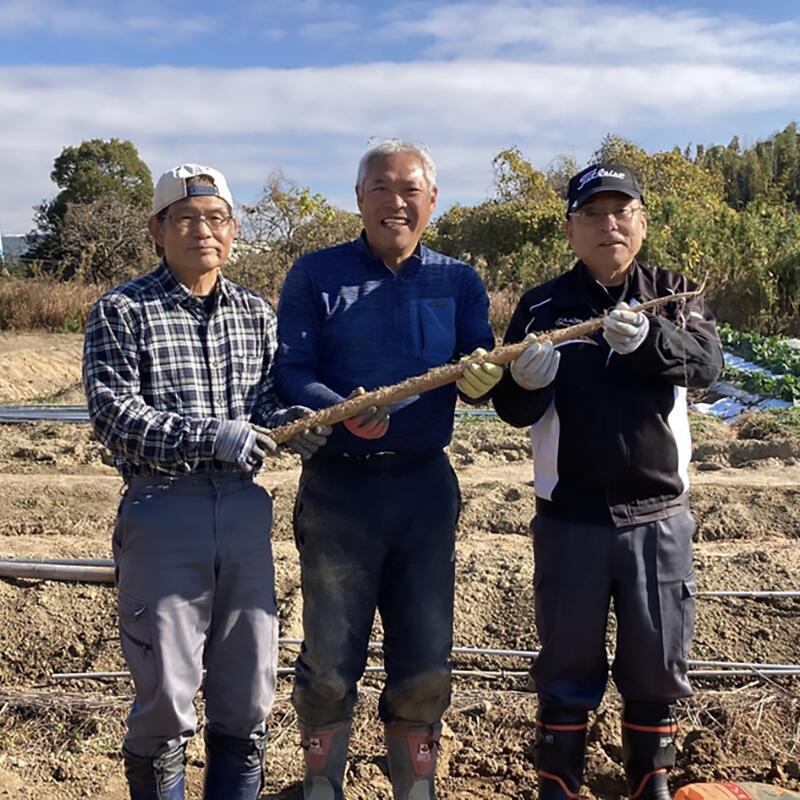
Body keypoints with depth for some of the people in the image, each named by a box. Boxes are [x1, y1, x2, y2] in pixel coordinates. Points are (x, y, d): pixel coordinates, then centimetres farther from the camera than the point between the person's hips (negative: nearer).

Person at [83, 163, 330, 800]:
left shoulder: (257, 312, 12)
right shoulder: (121, 311, -1)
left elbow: (269, 395, 13)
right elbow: (112, 412, -10)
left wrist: (290, 422, -10)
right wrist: (209, 436, -20)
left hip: (245, 508, 4)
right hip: (161, 509, -4)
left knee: (248, 697, 13)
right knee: (166, 698, 4)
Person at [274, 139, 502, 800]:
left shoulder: (459, 282, 7)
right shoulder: (316, 275, 0)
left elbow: (482, 372, 0)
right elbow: (291, 373, -9)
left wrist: (483, 377, -24)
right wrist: (343, 411, -28)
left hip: (426, 487, 2)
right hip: (338, 488, -2)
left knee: (425, 664, 11)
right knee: (329, 663, 8)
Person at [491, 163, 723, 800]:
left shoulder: (674, 294, 3)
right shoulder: (542, 307, 1)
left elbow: (707, 363, -15)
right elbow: (513, 411, -3)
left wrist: (650, 337, -36)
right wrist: (525, 383, -27)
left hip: (658, 518, 1)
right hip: (569, 520, -1)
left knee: (658, 665, 12)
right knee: (569, 668, 9)